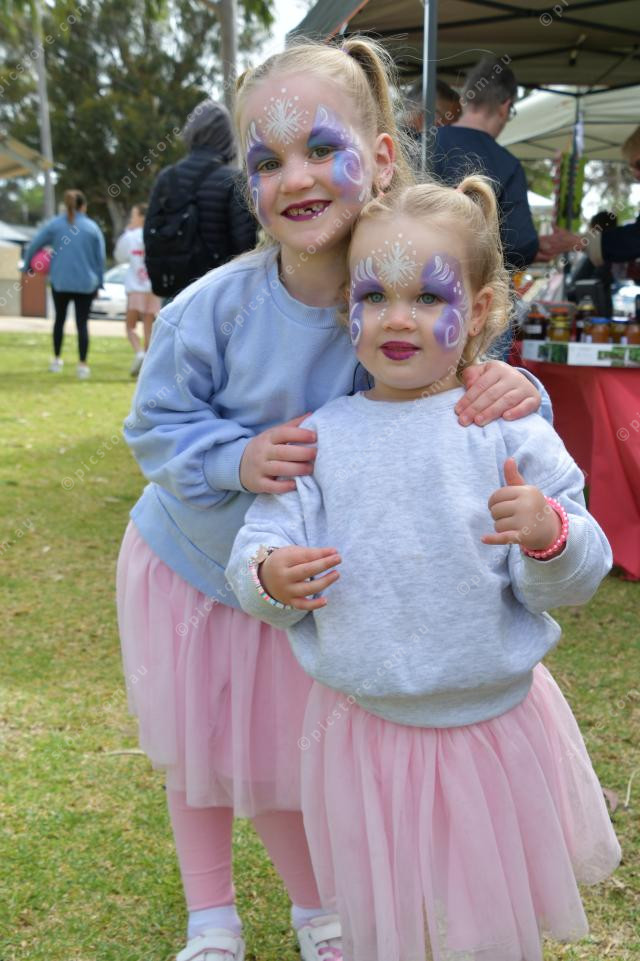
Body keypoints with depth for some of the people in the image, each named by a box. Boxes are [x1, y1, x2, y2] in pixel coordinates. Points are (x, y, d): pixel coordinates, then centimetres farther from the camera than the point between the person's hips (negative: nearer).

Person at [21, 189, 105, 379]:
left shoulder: (54, 224, -1)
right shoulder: (92, 227, 0)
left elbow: (33, 246, 0)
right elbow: (100, 258, 3)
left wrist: (26, 267, 15)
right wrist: (98, 283, 11)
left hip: (60, 282, 1)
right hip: (85, 284, -1)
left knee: (60, 319, 18)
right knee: (82, 323, 2)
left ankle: (57, 360, 23)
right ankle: (82, 365, -3)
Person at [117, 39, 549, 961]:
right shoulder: (215, 309, -24)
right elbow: (155, 426, -12)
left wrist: (512, 393, -36)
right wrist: (239, 460, -31)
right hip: (189, 564, 1)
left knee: (280, 765, 14)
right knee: (194, 753, 19)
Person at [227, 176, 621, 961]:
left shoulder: (511, 431, -7)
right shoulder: (321, 438, -3)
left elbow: (572, 582, -7)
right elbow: (260, 548, -5)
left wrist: (550, 537, -28)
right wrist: (270, 577, -27)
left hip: (494, 726, 0)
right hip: (363, 729, 1)